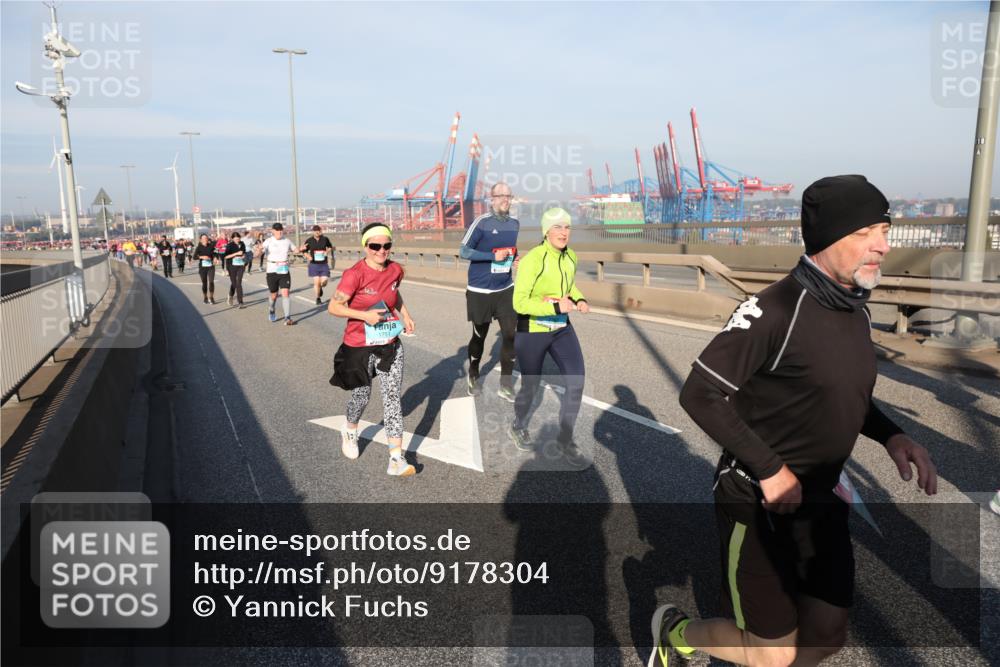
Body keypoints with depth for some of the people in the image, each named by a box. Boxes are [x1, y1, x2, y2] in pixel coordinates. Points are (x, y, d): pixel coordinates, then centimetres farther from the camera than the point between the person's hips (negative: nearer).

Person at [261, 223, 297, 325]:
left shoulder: (287, 241, 7)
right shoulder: (268, 242, -4)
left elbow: (294, 249, 24)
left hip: (285, 271, 2)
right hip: (272, 271, -1)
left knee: (285, 293, -11)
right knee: (274, 295, 9)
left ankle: (288, 318, -12)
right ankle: (271, 311, 40)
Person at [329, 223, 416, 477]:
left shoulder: (395, 270, -2)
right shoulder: (355, 274, -19)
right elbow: (333, 307, -17)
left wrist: (406, 316, 7)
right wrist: (365, 315, -27)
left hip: (390, 345, 3)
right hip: (360, 347, -3)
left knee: (393, 397, -2)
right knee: (361, 396, 15)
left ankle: (396, 460, 0)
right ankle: (350, 431, 50)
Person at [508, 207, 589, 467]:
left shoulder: (571, 257, -1)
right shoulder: (532, 260, -23)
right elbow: (519, 303, -24)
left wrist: (579, 300, -1)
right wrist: (556, 307, -31)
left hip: (562, 329, 6)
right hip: (532, 331, -5)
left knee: (576, 382, -7)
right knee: (531, 386, 11)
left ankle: (565, 439, 13)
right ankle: (518, 427, 43)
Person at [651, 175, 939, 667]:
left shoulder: (857, 310, 4)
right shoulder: (775, 311, -23)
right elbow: (700, 394, -22)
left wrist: (890, 435, 0)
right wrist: (769, 468, -21)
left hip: (821, 499, 8)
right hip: (758, 501, -8)